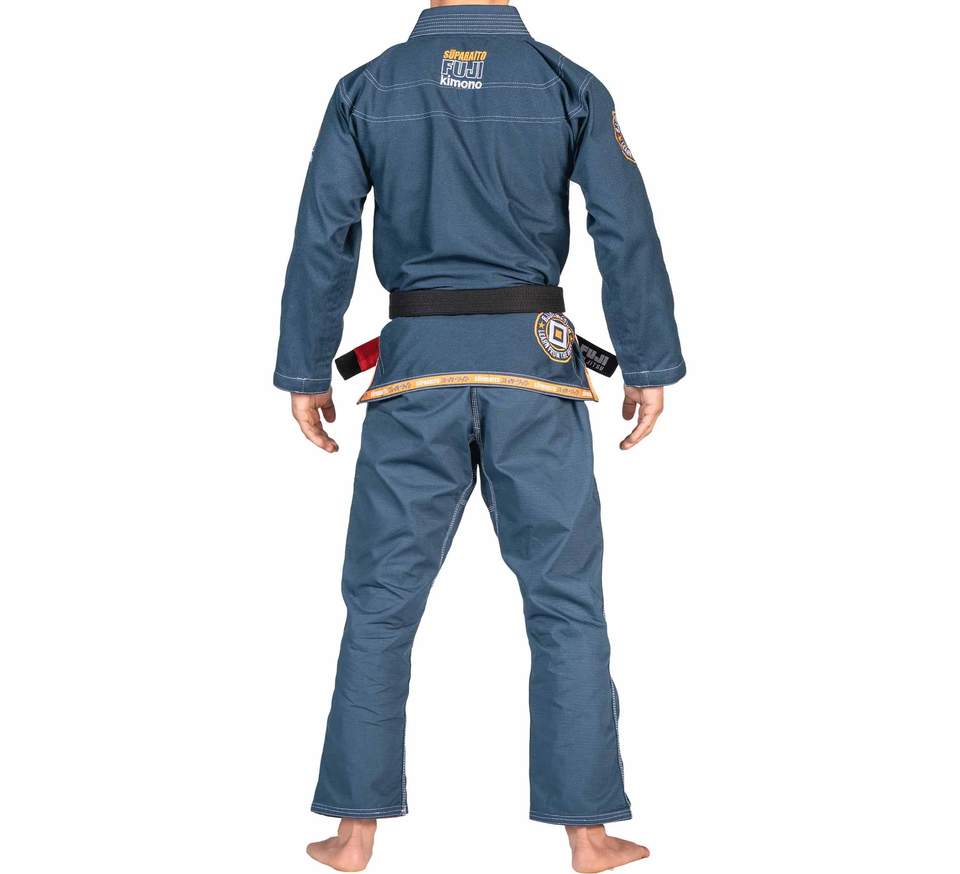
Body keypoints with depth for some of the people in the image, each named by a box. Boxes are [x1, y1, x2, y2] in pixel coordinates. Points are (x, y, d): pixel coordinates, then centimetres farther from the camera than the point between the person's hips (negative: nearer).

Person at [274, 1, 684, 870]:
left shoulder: (366, 90, 2)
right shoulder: (571, 87, 1)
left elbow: (322, 241, -1)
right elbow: (628, 235, -6)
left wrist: (304, 375, 5)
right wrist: (651, 370, 1)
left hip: (416, 370, 1)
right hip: (534, 365, 0)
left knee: (382, 601, 9)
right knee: (566, 602, 7)